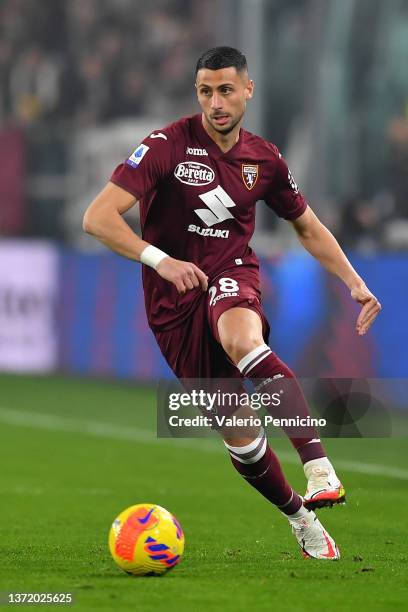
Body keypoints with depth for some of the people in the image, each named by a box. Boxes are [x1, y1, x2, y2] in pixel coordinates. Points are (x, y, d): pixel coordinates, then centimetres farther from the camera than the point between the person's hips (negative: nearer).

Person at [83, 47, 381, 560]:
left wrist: (354, 283, 9)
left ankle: (319, 468, -46)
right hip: (175, 303, -1)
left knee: (242, 339, -37)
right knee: (237, 432, -1)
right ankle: (300, 518, 22)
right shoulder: (168, 146, -12)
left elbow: (308, 228, 19)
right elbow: (98, 218, -19)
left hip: (232, 276, 1)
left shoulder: (263, 158, 3)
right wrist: (159, 260, -32)